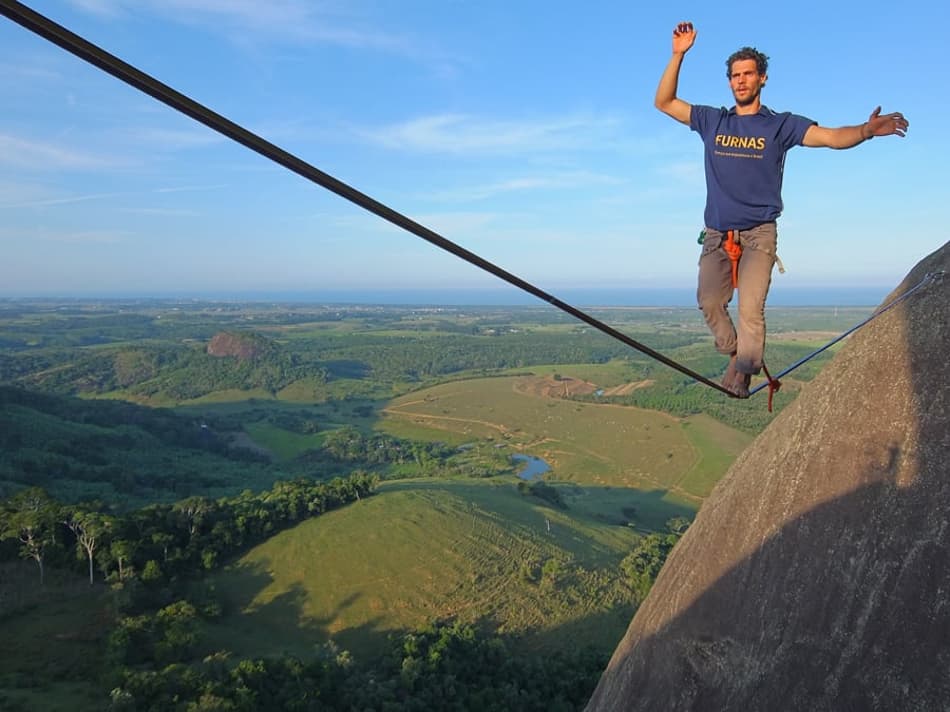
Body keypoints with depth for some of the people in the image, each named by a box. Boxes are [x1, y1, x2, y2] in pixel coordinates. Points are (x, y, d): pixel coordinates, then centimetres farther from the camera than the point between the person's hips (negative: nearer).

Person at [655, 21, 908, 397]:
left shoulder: (781, 124, 6)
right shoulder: (713, 121, 12)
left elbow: (832, 136, -5)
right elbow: (664, 102, 9)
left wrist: (866, 130, -26)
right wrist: (678, 55, -2)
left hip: (758, 234, -2)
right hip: (717, 235, 2)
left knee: (750, 308, -15)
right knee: (709, 300, -12)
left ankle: (740, 377, -5)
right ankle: (735, 355, 11)